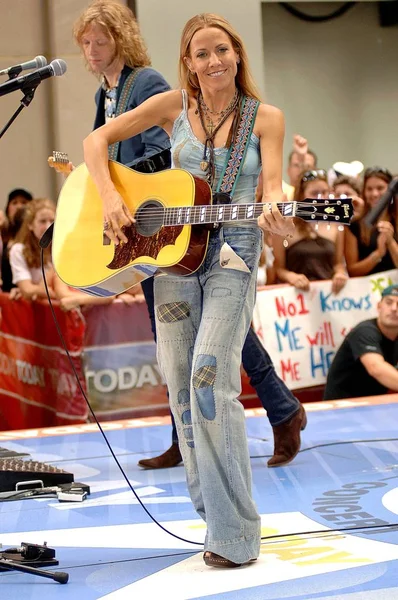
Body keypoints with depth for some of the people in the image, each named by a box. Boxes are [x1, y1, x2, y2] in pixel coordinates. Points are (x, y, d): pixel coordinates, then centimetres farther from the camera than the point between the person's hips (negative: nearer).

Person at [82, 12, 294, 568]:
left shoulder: (264, 118, 1)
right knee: (181, 384, 4)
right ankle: (213, 510, 20)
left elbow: (272, 186, -9)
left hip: (232, 255, -3)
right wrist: (110, 197, -8)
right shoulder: (174, 106, 6)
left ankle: (232, 532, -10)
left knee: (211, 373, -16)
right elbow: (97, 139, 7)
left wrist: (276, 214, -32)